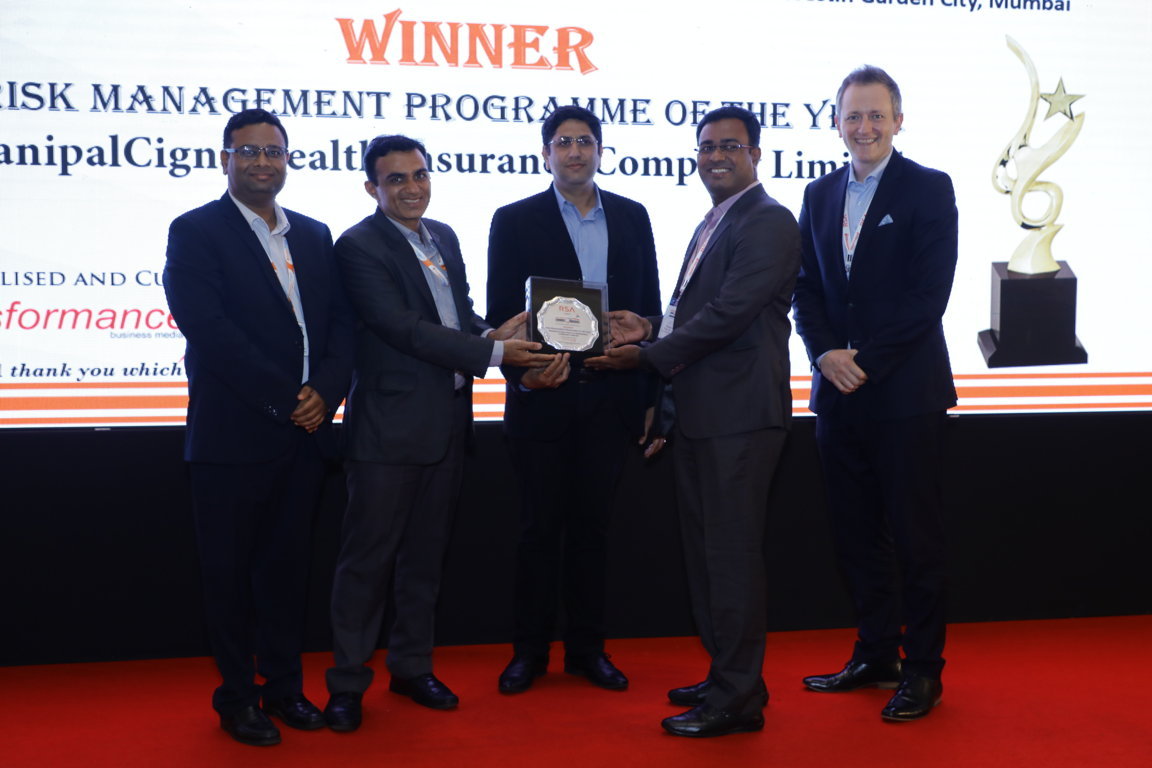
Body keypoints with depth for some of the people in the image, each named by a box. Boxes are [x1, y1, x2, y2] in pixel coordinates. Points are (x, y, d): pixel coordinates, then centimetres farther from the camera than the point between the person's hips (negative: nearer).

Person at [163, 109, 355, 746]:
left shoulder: (314, 236, 14)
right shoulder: (195, 232, -3)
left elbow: (340, 321, 8)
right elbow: (207, 327, -15)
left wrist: (326, 392, -9)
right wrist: (285, 399, -16)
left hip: (304, 431, 5)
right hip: (232, 435, -4)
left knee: (288, 564, 12)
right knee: (230, 568, 7)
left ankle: (283, 685, 26)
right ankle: (237, 695, 21)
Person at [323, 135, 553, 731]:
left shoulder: (444, 237, 13)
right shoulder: (359, 246, -11)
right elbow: (401, 327, -20)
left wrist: (491, 332, -7)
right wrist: (493, 352, -22)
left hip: (447, 423, 7)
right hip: (389, 426, -7)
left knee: (425, 553, 15)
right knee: (368, 556, 2)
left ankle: (412, 666, 29)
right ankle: (347, 682, 13)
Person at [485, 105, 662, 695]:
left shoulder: (631, 217, 9)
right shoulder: (515, 221, 1)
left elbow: (649, 306, 10)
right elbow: (500, 313, -2)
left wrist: (651, 393, 5)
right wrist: (521, 371, -19)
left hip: (610, 396, 2)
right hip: (543, 398, -2)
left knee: (592, 524, 10)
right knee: (540, 527, 6)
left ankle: (587, 647, 22)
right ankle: (529, 650, 19)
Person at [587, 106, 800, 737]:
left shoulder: (767, 222, -11)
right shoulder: (711, 226, 21)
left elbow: (729, 313, -19)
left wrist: (647, 356, -14)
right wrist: (651, 328, 5)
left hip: (739, 412, -10)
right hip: (700, 413, 10)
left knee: (732, 550, -5)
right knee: (704, 548, 15)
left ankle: (738, 699, 5)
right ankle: (726, 676, 28)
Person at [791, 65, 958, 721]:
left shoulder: (928, 189, -3)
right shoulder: (820, 195, 13)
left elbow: (930, 292, -11)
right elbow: (807, 288, 11)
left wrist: (866, 360, -14)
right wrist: (827, 354, -6)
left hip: (905, 390, -5)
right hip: (839, 391, 5)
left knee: (915, 533, 1)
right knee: (857, 532, 12)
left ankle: (923, 668, 13)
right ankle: (876, 655, 25)